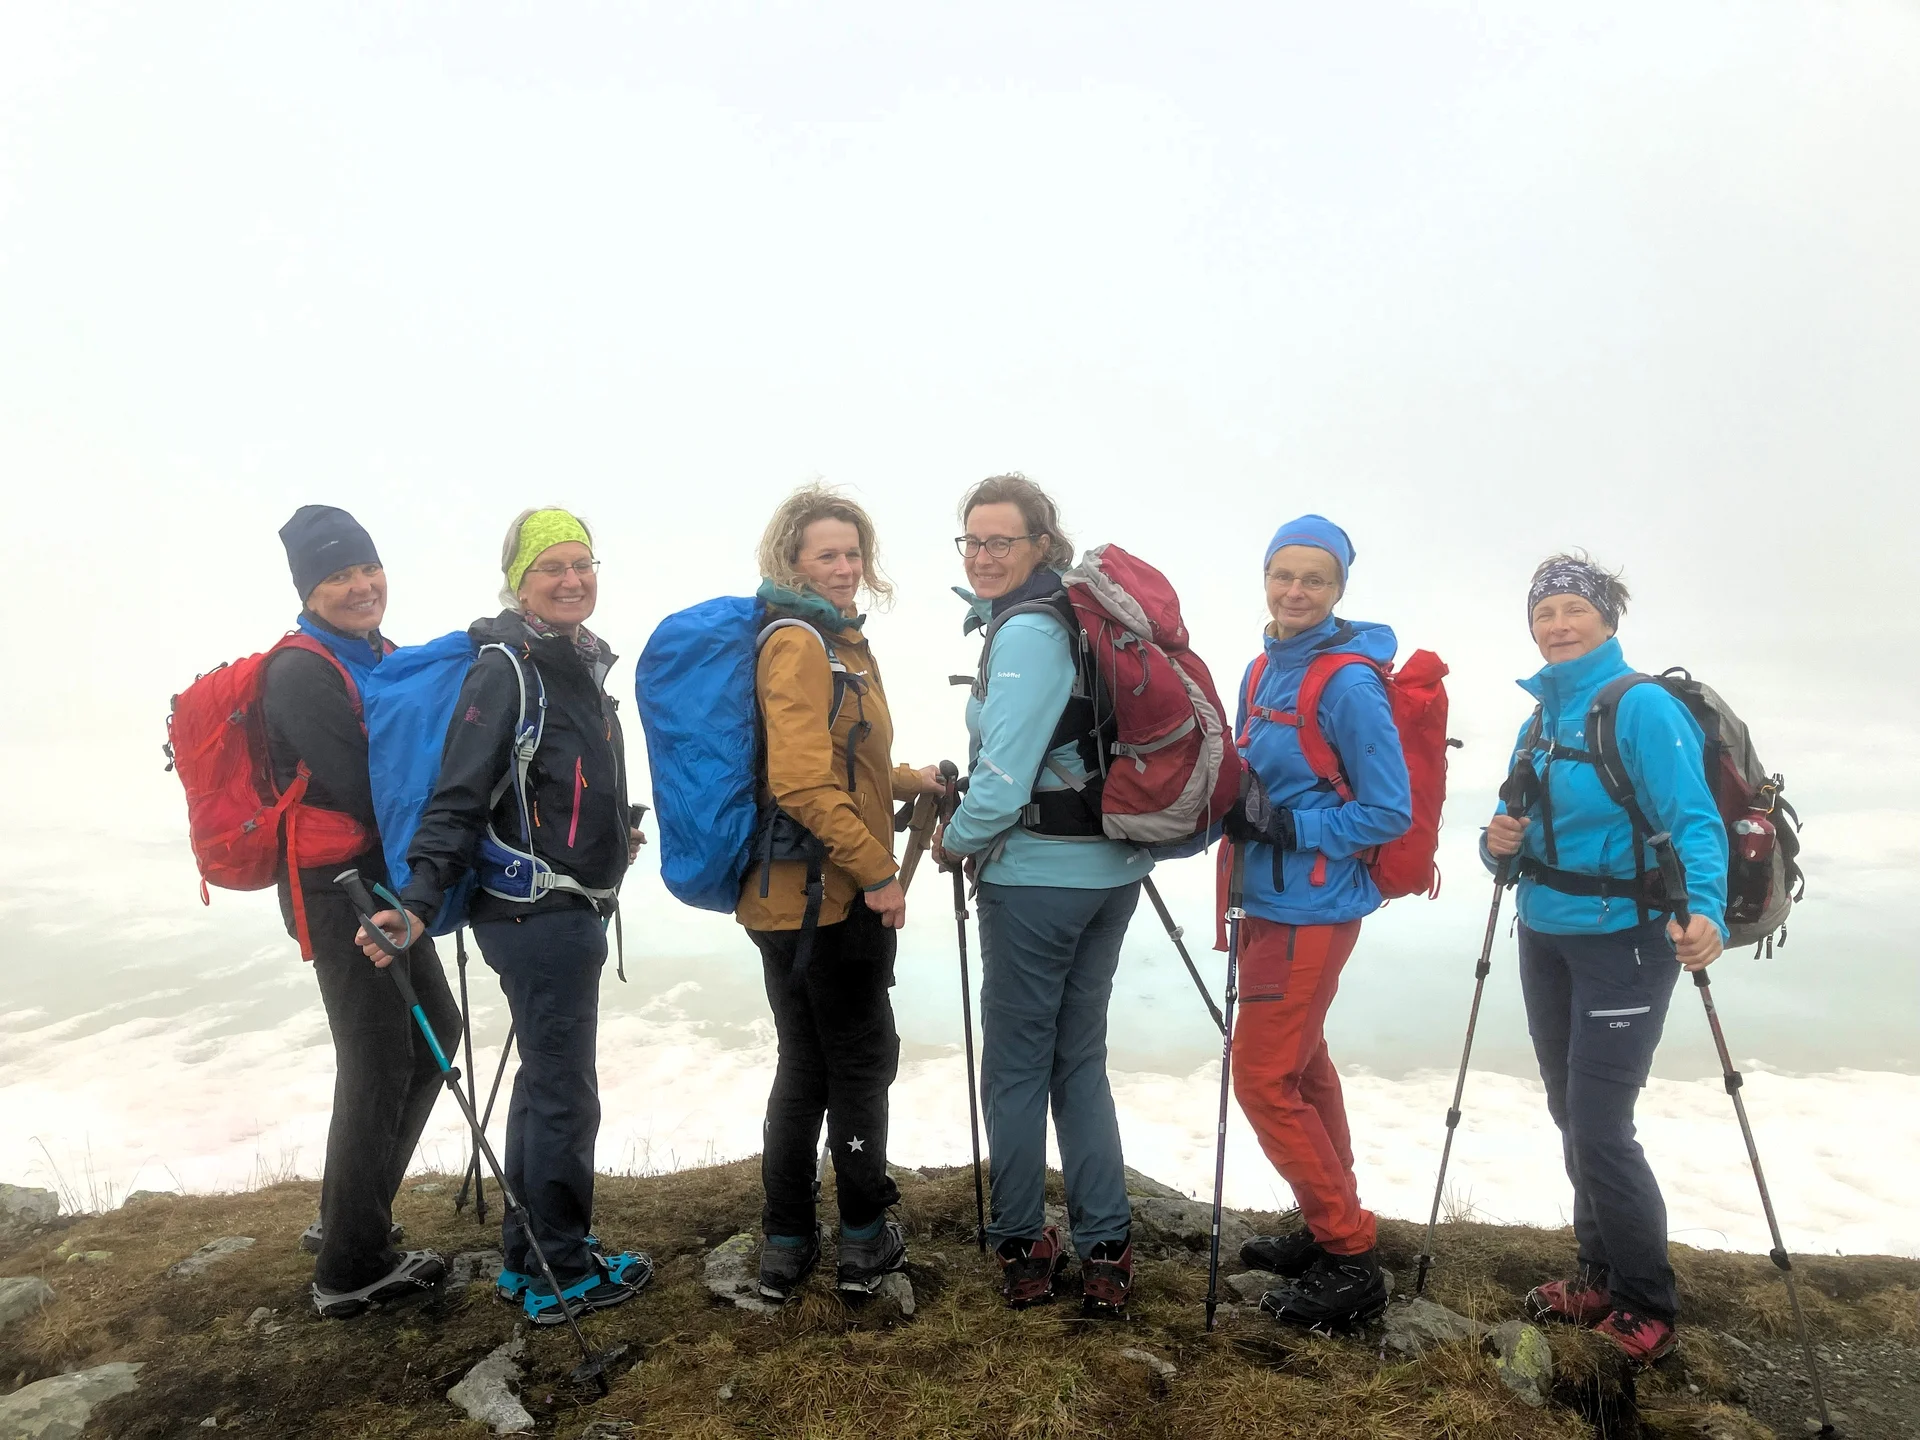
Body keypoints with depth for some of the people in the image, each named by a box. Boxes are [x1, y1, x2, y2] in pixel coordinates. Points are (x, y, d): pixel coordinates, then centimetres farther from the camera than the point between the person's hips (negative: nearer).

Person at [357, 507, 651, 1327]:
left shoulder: (579, 663, 10)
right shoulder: (505, 669, -16)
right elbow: (460, 797, -21)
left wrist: (610, 837, 33)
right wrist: (418, 904, -29)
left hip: (570, 907, 9)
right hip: (535, 914, -9)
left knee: (547, 1083, 18)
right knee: (565, 1094, 2)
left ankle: (531, 1258, 33)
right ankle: (559, 1277, 19)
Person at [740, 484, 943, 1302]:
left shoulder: (838, 641, 15)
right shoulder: (798, 642, -15)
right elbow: (803, 783, -23)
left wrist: (910, 781, 17)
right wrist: (877, 872, -20)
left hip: (809, 896, 9)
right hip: (819, 896, -9)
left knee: (806, 1064, 15)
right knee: (864, 1059, 6)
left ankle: (786, 1246, 26)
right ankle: (864, 1240, 22)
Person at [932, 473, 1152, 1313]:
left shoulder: (1025, 631, -16)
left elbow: (1005, 777, -22)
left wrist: (957, 840, -5)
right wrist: (968, 808, 14)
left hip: (1036, 877, -8)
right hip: (1109, 870, 8)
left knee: (1014, 1065, 8)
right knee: (1079, 1058, 16)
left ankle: (1021, 1248, 22)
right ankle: (1104, 1251, 22)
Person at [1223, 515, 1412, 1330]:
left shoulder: (1348, 684, -16)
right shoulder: (1264, 670, 8)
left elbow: (1389, 813, -16)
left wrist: (1286, 827, -19)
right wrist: (1239, 815, -1)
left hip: (1313, 911, -9)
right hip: (1270, 902, 9)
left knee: (1263, 1078, -4)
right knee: (1299, 1064, 18)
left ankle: (1350, 1262, 11)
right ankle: (1328, 1231, 34)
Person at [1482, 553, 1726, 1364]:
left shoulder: (1643, 708, -13)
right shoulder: (1537, 723, 8)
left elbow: (1694, 821, -22)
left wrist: (1704, 911, -38)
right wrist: (1500, 844, -11)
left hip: (1623, 941, -7)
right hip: (1545, 938, 7)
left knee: (1600, 1128, -5)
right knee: (1571, 1117, 15)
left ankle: (1648, 1306, 17)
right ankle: (1602, 1276, 32)